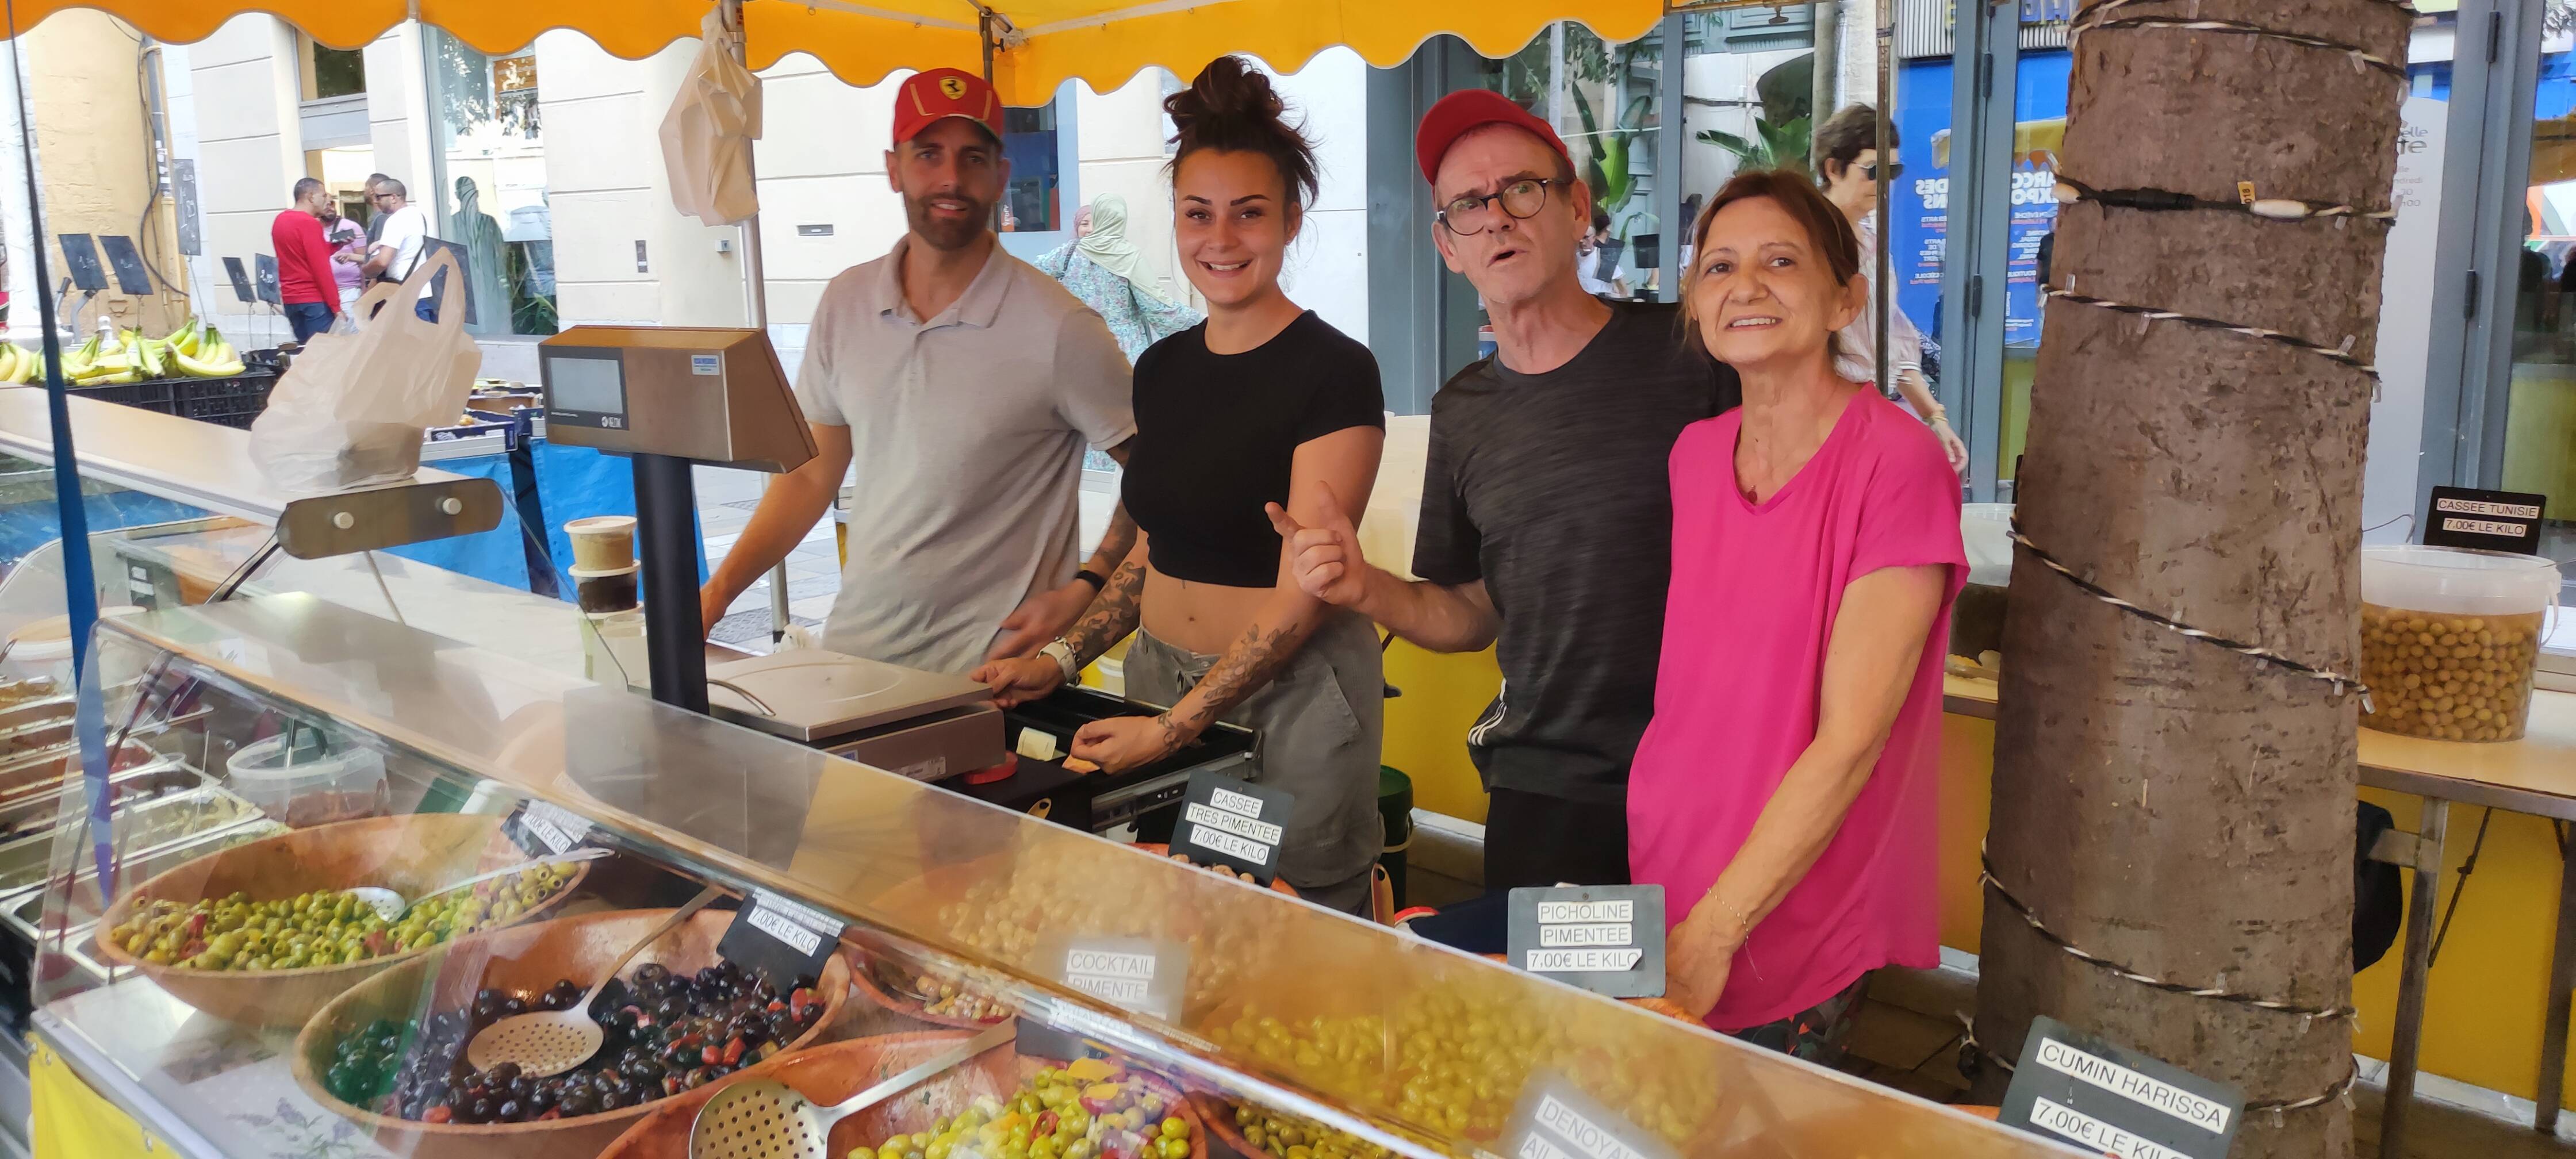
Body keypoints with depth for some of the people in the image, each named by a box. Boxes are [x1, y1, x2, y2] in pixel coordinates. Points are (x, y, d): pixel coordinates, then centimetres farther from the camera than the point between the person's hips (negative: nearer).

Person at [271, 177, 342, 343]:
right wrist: (336, 307, -14)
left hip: (290, 299, 8)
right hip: (313, 300, -8)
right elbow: (321, 269, -16)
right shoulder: (309, 223, -13)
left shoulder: (280, 220, 12)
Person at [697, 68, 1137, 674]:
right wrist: (717, 593, 3)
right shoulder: (846, 303, 3)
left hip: (990, 666, -5)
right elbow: (811, 475, 11)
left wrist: (1084, 590, -16)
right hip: (854, 644, 5)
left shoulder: (1057, 328, -14)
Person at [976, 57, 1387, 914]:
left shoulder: (1333, 371, -12)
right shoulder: (1163, 369, 9)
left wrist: (1177, 725, -18)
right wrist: (1063, 660, 6)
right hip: (1159, 676, 6)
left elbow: (1304, 590, -15)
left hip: (1293, 694, -6)